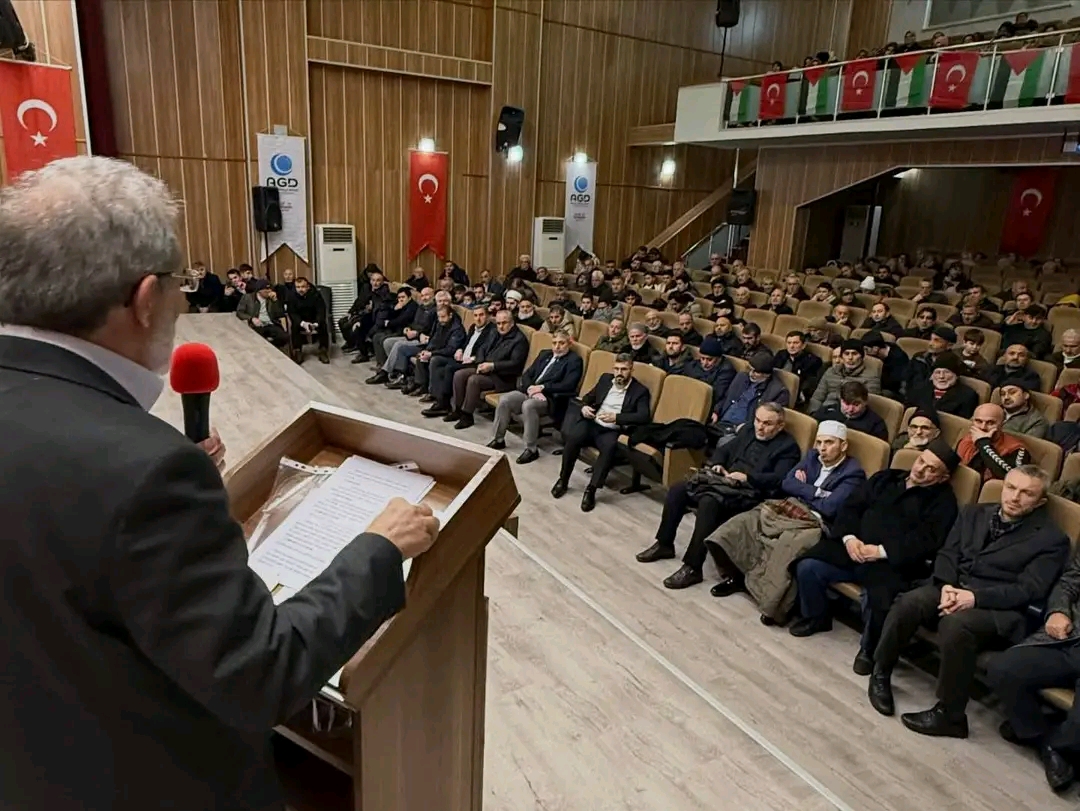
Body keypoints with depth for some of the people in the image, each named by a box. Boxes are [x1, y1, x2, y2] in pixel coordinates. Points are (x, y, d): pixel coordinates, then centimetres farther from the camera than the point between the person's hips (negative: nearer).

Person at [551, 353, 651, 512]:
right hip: (592, 424, 3)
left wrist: (616, 417, -24)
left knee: (610, 447, -38)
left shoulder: (640, 391, 1)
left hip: (612, 432, -3)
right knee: (573, 437, -30)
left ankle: (591, 489, -29)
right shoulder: (606, 378, 15)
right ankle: (563, 479, -10)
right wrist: (584, 407, -1)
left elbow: (644, 416, -13)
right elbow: (588, 396, 24)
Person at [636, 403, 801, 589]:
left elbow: (778, 479, -16)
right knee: (677, 490, -10)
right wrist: (717, 464, -1)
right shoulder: (748, 429, 17)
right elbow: (724, 450, 21)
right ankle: (664, 544, 7)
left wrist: (747, 477, -25)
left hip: (749, 492, -8)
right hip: (724, 480, 8)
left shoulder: (788, 447, -4)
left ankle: (693, 568, -28)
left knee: (709, 502, -35)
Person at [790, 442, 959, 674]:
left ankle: (870, 649, -2)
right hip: (853, 548, 5)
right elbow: (851, 507, 13)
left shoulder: (943, 501, 3)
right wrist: (849, 537, -7)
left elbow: (926, 541, -11)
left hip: (893, 563, -5)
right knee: (807, 566, -16)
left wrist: (881, 551, -20)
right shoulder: (884, 478, 18)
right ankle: (815, 617, 13)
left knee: (878, 599, -33)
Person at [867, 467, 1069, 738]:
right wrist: (947, 586, -11)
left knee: (956, 624, -36)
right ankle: (881, 673, -8)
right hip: (953, 590, 4)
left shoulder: (1051, 539, 2)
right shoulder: (974, 513, 16)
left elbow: (1029, 590, -9)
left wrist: (975, 597, -22)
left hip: (998, 609, -4)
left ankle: (949, 715, -19)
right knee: (909, 602, -28)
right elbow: (947, 554, 11)